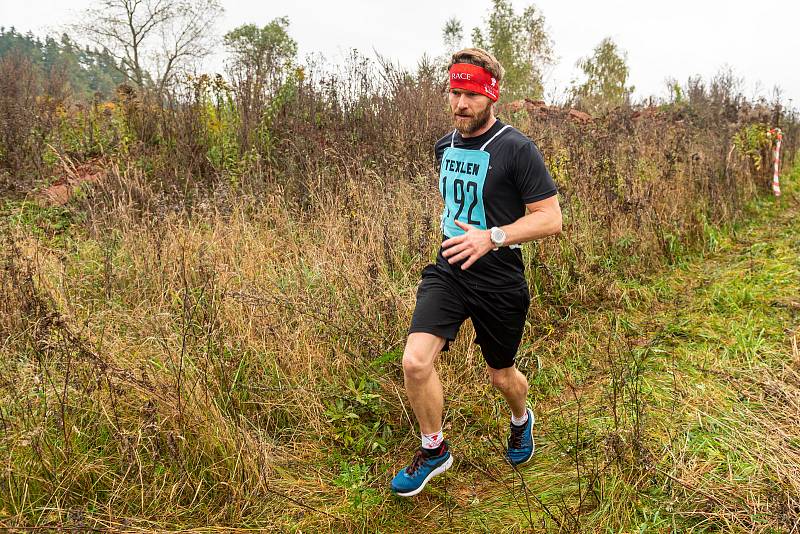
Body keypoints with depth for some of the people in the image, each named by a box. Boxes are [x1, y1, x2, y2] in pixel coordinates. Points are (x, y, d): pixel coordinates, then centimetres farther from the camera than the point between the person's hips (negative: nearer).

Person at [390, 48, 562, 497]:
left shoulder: (517, 149, -15)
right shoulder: (445, 146, 6)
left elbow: (551, 218, -17)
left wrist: (491, 237, -28)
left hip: (500, 281, -4)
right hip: (448, 271, 4)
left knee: (502, 376, 15)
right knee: (415, 361, -16)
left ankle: (522, 420, 53)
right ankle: (435, 451, 10)